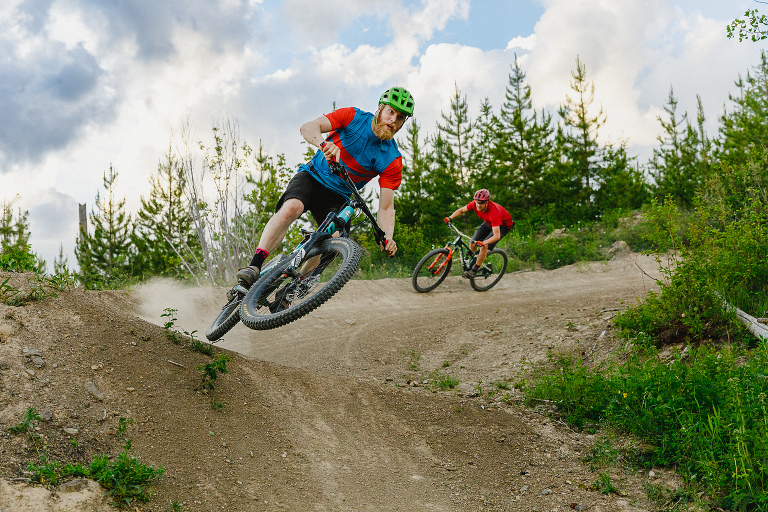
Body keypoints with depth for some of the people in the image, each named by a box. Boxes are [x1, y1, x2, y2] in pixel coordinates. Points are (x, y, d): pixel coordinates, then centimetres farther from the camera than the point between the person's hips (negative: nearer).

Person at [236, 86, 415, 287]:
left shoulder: (392, 161, -12)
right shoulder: (354, 117, -13)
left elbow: (386, 208, -15)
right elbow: (308, 127, -23)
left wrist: (388, 238, -36)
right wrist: (324, 143, -47)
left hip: (338, 197, 2)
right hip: (313, 177, -2)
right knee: (291, 207, -31)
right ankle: (255, 265, -34)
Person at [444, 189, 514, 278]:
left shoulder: (493, 212, -43)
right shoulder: (475, 204, -25)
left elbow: (497, 235, -46)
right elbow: (461, 210, -5)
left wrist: (483, 243, -60)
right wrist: (450, 218, -21)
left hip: (503, 225, -6)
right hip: (489, 222, 7)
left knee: (484, 247, -22)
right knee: (472, 243, -3)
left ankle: (474, 271, -8)